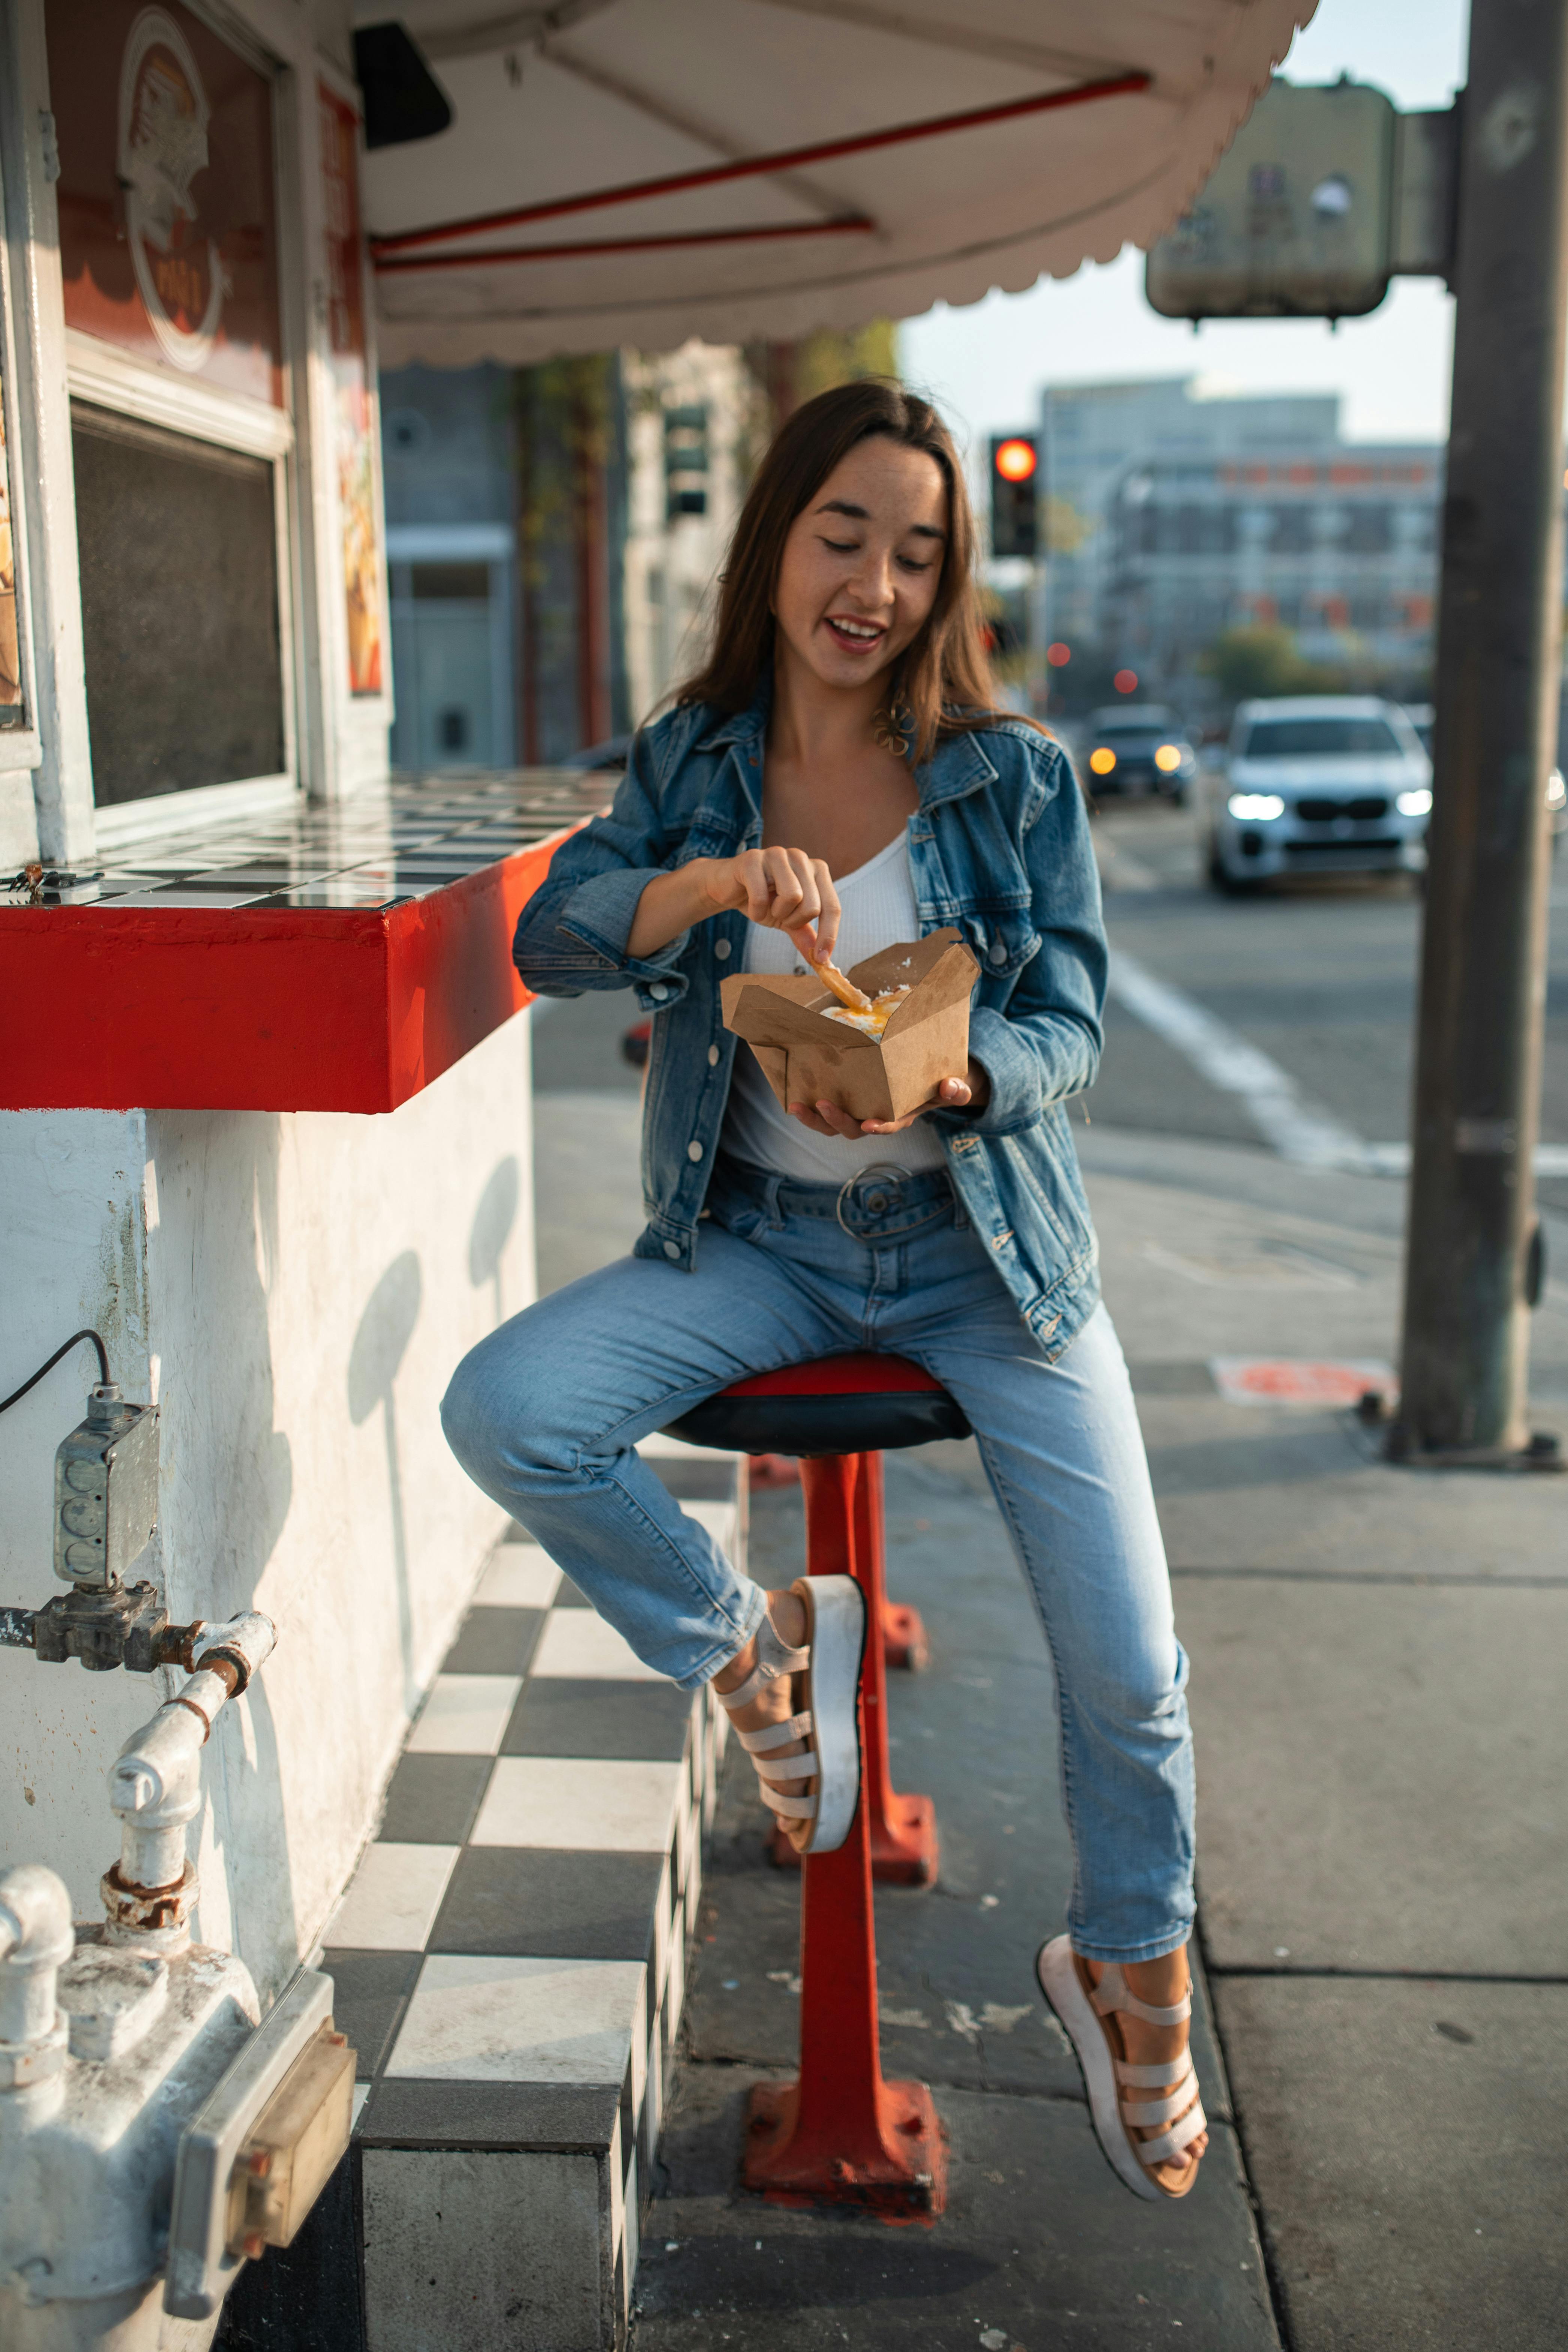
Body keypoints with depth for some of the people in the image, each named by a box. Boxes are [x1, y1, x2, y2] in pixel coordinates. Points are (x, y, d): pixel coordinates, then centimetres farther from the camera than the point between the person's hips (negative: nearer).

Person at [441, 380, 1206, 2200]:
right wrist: (714, 883, -32)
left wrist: (949, 1072, -30)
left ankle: (1131, 1971, 25)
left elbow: (1068, 1035, -7)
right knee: (499, 1410, -24)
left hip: (982, 1240, -1)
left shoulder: (1017, 779, -4)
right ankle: (746, 1643, 4)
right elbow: (551, 940, -12)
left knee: (1127, 1668, -7)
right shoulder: (687, 769, 1)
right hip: (760, 1238, 2)